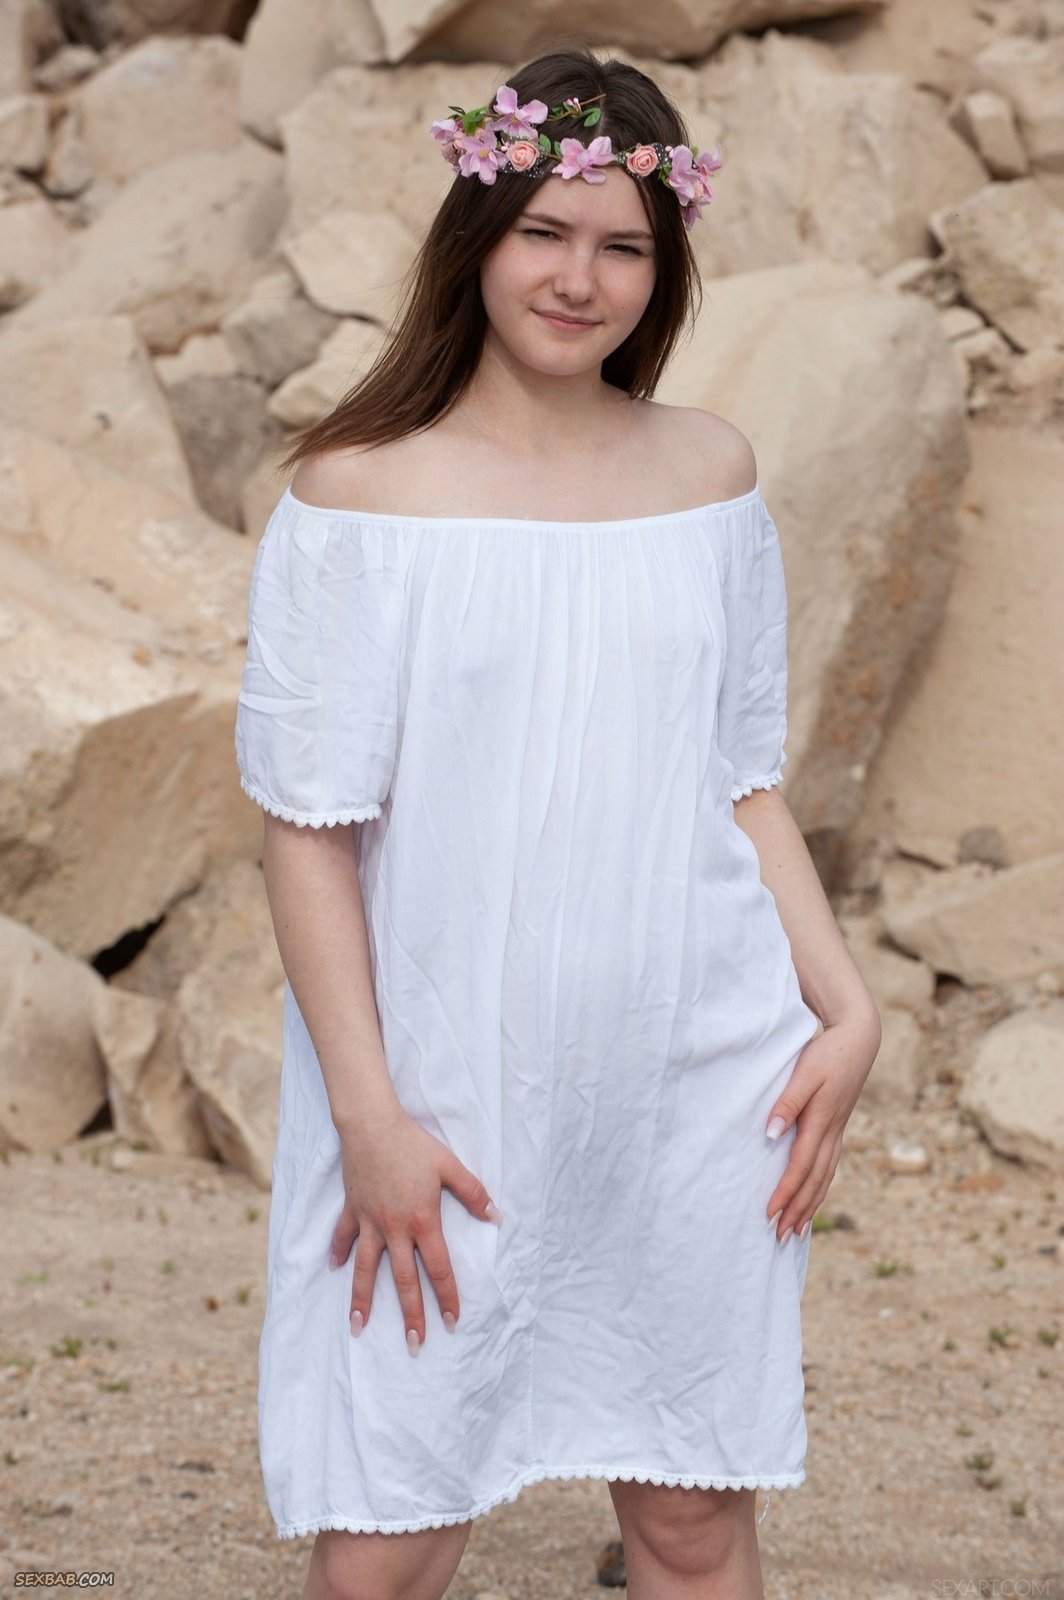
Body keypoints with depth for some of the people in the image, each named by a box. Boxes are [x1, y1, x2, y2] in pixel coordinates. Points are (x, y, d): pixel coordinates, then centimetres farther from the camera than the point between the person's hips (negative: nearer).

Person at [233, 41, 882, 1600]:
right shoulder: (358, 491, -7)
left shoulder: (711, 472, 5)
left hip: (695, 1087, 3)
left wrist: (846, 1004, 4)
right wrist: (369, 1114, -11)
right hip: (451, 1101, -3)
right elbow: (307, 827, -6)